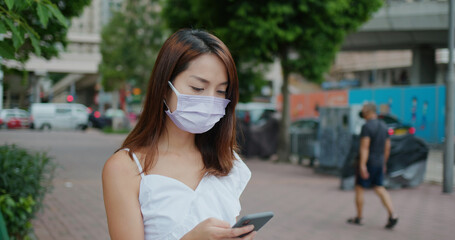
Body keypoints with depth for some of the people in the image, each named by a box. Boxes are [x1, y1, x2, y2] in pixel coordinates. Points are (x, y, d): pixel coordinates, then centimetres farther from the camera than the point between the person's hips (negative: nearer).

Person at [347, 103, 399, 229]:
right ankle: (392, 215, -9)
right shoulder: (383, 126, 9)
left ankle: (359, 217, 15)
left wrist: (362, 165, -27)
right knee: (380, 189, 8)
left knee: (359, 188, 8)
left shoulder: (366, 126, -16)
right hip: (379, 163, 7)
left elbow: (364, 147, -23)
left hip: (367, 162, -7)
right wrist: (384, 164, 23)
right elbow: (387, 147, 14)